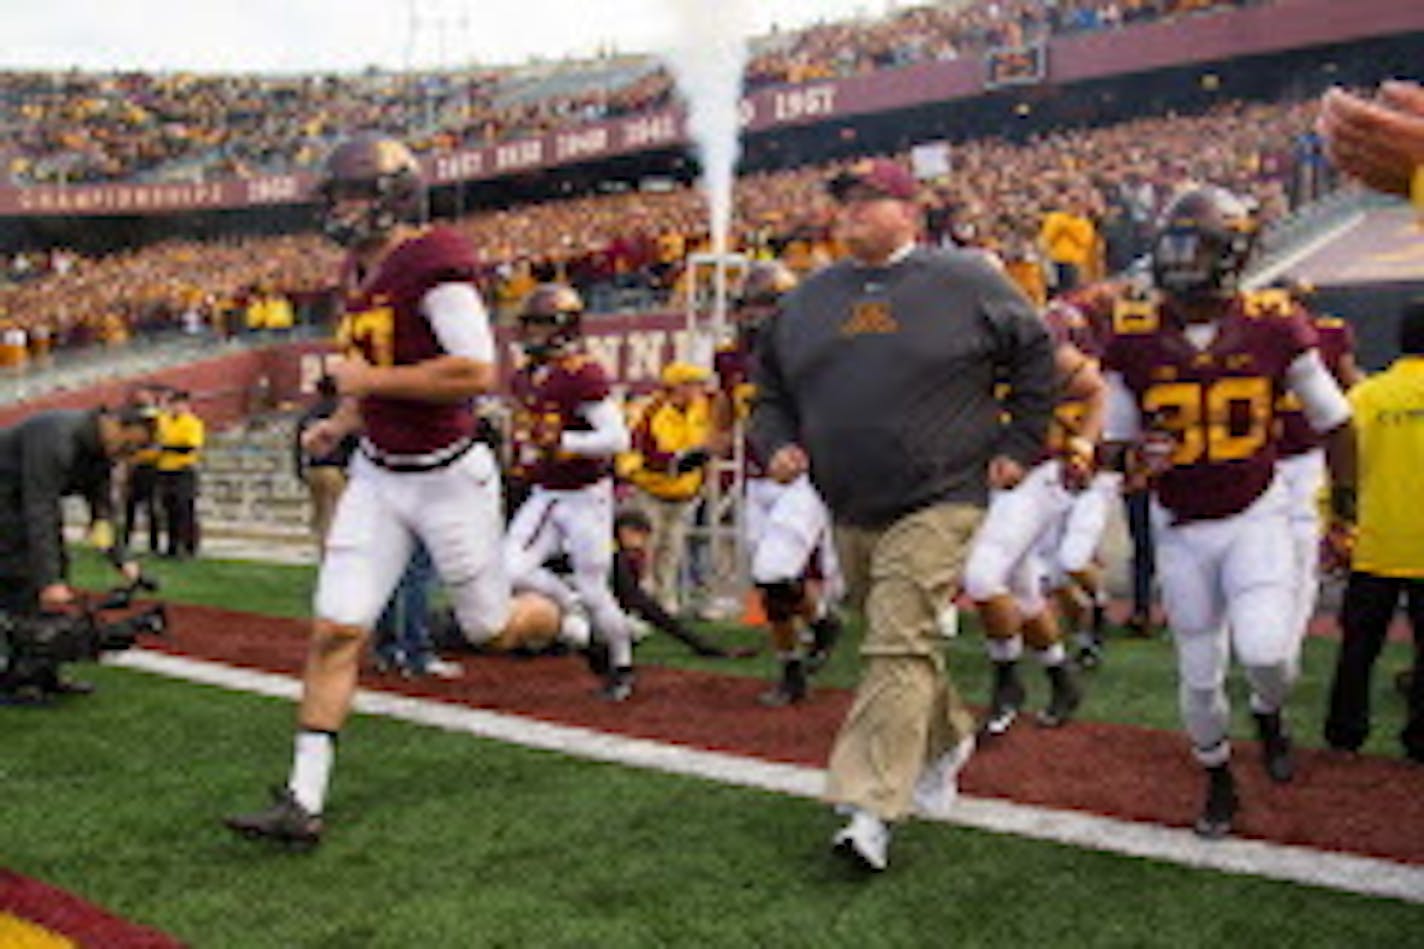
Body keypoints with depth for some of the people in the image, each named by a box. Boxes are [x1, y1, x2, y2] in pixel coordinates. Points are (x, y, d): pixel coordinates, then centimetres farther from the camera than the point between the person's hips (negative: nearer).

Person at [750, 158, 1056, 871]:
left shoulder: (963, 283, -1)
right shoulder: (808, 299, 12)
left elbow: (1034, 354, 9)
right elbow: (770, 388, 21)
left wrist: (1019, 445, 3)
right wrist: (778, 444, 2)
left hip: (937, 503, -5)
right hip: (849, 514, 6)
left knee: (899, 646, -14)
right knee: (898, 641, 16)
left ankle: (872, 808, -14)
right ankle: (946, 739, 41)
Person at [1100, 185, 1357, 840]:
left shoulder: (1274, 327, -11)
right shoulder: (1133, 338, -8)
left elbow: (1335, 424, 2)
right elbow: (1116, 442, 2)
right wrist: (1134, 460, -22)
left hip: (1256, 515, -1)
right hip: (1180, 528, 2)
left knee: (1264, 650, -19)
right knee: (1200, 676, 9)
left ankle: (1269, 713, 18)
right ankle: (1218, 781, 35)